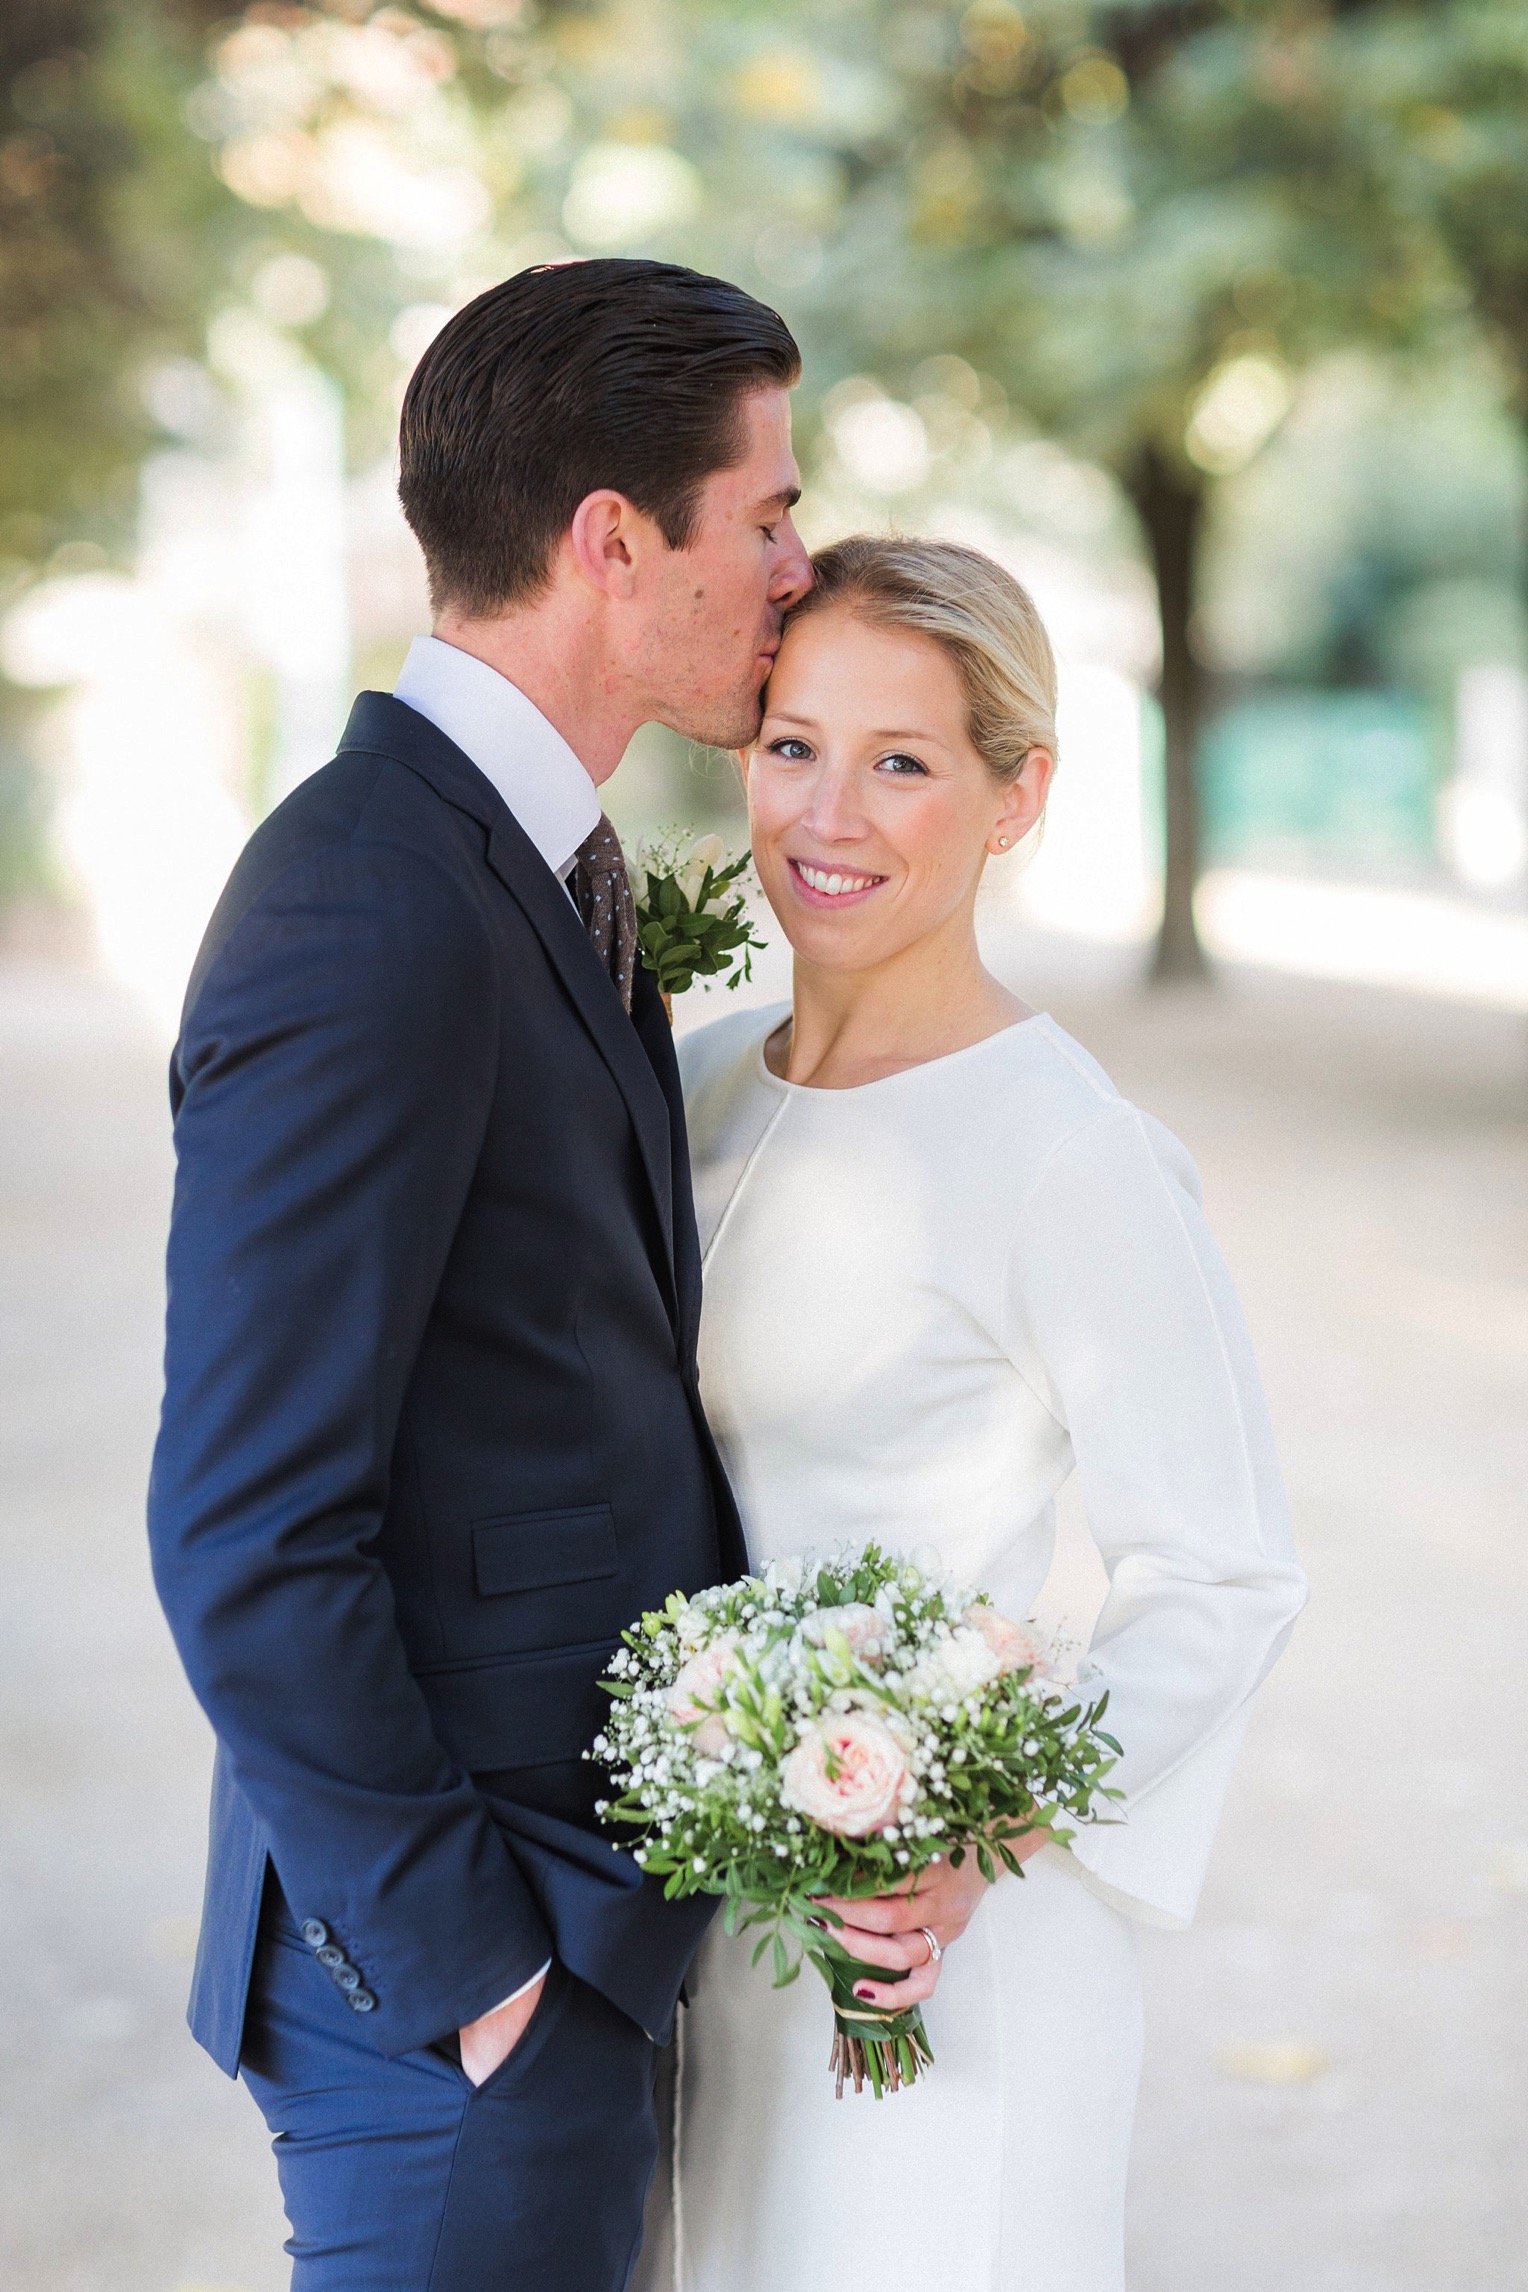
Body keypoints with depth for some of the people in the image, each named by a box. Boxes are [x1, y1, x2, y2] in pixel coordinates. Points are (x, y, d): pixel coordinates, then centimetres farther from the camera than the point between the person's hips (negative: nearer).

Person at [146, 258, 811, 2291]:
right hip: (456, 1984, -9)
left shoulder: (521, 860, 10)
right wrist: (459, 1959, -17)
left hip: (581, 1920, 9)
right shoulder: (370, 922, -21)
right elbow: (246, 1533, -22)